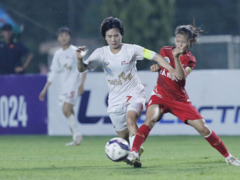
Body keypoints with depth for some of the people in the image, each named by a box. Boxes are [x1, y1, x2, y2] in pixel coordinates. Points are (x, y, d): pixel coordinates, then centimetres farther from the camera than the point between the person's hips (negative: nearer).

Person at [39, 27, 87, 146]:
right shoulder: (58, 54, 12)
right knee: (69, 112, 5)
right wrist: (45, 89, 14)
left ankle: (78, 135, -11)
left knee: (66, 110, -19)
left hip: (73, 85, -6)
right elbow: (53, 72, 16)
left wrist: (81, 84, -14)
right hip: (64, 86, 6)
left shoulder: (75, 51, -5)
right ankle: (76, 138, 10)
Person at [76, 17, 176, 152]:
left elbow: (156, 57, -10)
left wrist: (172, 71, -23)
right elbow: (82, 69, -7)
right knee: (123, 136, 8)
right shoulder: (101, 53, -2)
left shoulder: (131, 49, -8)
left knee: (130, 118, -34)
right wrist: (80, 59, -30)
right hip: (115, 99, 4)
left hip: (134, 94, -4)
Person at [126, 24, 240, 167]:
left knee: (203, 128, -6)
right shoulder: (165, 51, 4)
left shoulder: (190, 60, -4)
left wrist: (176, 57, -34)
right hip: (160, 95, 1)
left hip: (179, 99, -1)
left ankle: (228, 157, 10)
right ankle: (133, 153, -40)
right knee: (150, 119, -32)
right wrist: (156, 67, 1)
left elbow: (181, 76, -23)